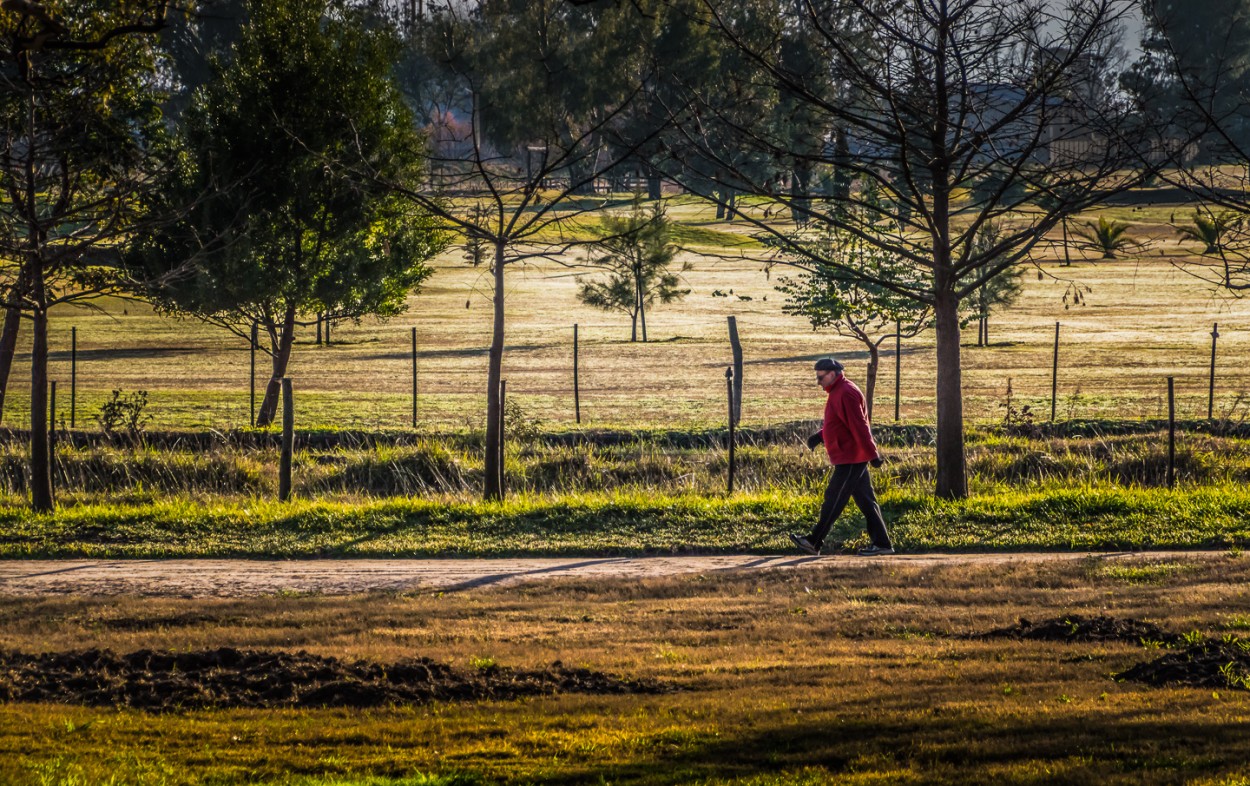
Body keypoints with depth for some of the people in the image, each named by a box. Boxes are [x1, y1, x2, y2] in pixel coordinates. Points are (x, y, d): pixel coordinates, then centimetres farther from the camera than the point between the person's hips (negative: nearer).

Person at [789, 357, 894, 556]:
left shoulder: (846, 393, -17)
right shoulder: (837, 392, 16)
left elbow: (859, 426, -22)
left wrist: (872, 454, -24)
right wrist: (819, 435, 8)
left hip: (850, 459, -11)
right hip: (854, 458, 11)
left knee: (833, 500, -5)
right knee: (865, 501, 10)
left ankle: (814, 542, -1)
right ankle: (881, 542, 11)